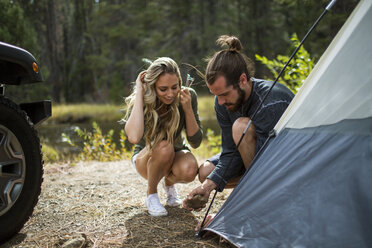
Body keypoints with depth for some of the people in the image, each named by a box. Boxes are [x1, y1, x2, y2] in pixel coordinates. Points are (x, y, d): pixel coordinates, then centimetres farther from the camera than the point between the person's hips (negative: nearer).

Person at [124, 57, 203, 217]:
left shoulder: (187, 96, -19)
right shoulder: (141, 102, -25)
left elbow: (195, 142, -17)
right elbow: (134, 137, -46)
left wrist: (187, 108, -32)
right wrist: (139, 93, -40)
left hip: (175, 155, 2)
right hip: (145, 159, -2)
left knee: (189, 170, -33)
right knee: (164, 147, -37)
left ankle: (169, 183, 5)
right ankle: (151, 194, -9)